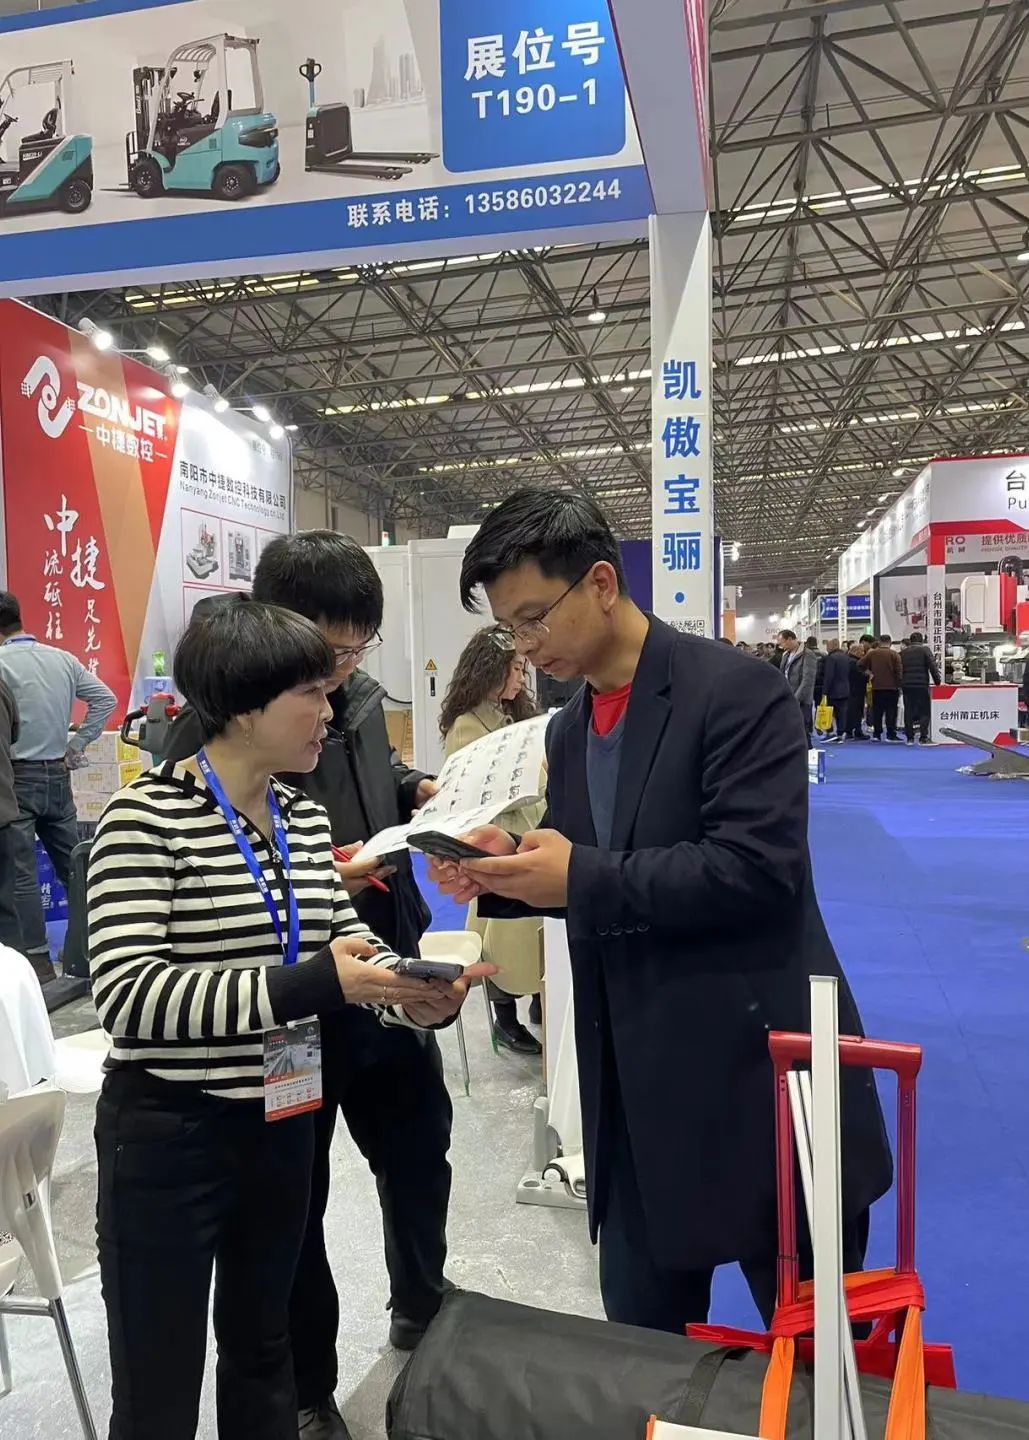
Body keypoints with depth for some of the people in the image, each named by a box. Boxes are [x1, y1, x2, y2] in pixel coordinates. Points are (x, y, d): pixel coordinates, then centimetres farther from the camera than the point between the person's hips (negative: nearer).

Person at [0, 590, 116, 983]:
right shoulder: (63, 659, 6)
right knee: (72, 865, 14)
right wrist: (76, 746, 10)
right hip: (58, 775, 6)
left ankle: (38, 961, 1)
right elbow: (106, 699, 7)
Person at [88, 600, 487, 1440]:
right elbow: (126, 992, -26)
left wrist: (418, 995, -16)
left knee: (263, 1348, 25)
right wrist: (310, 985, -33)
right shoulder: (145, 818, -17)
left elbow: (343, 943, 5)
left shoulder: (305, 818, 3)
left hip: (282, 1124, 6)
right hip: (169, 1136, -6)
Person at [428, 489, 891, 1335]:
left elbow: (759, 868, -24)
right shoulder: (570, 730, 10)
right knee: (640, 1345, 20)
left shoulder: (736, 691, -15)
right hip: (633, 1095, 7)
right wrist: (508, 872, -5)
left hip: (759, 1071, -6)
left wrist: (584, 879, -23)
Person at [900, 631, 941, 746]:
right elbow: (933, 666, -7)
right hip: (922, 685, -4)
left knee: (908, 711, 8)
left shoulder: (904, 652, 11)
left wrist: (900, 684, 18)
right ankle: (923, 737, -6)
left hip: (907, 685, 4)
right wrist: (937, 681, 0)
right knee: (924, 711, 0)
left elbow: (899, 669, 13)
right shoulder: (925, 649, -1)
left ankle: (909, 737, 8)